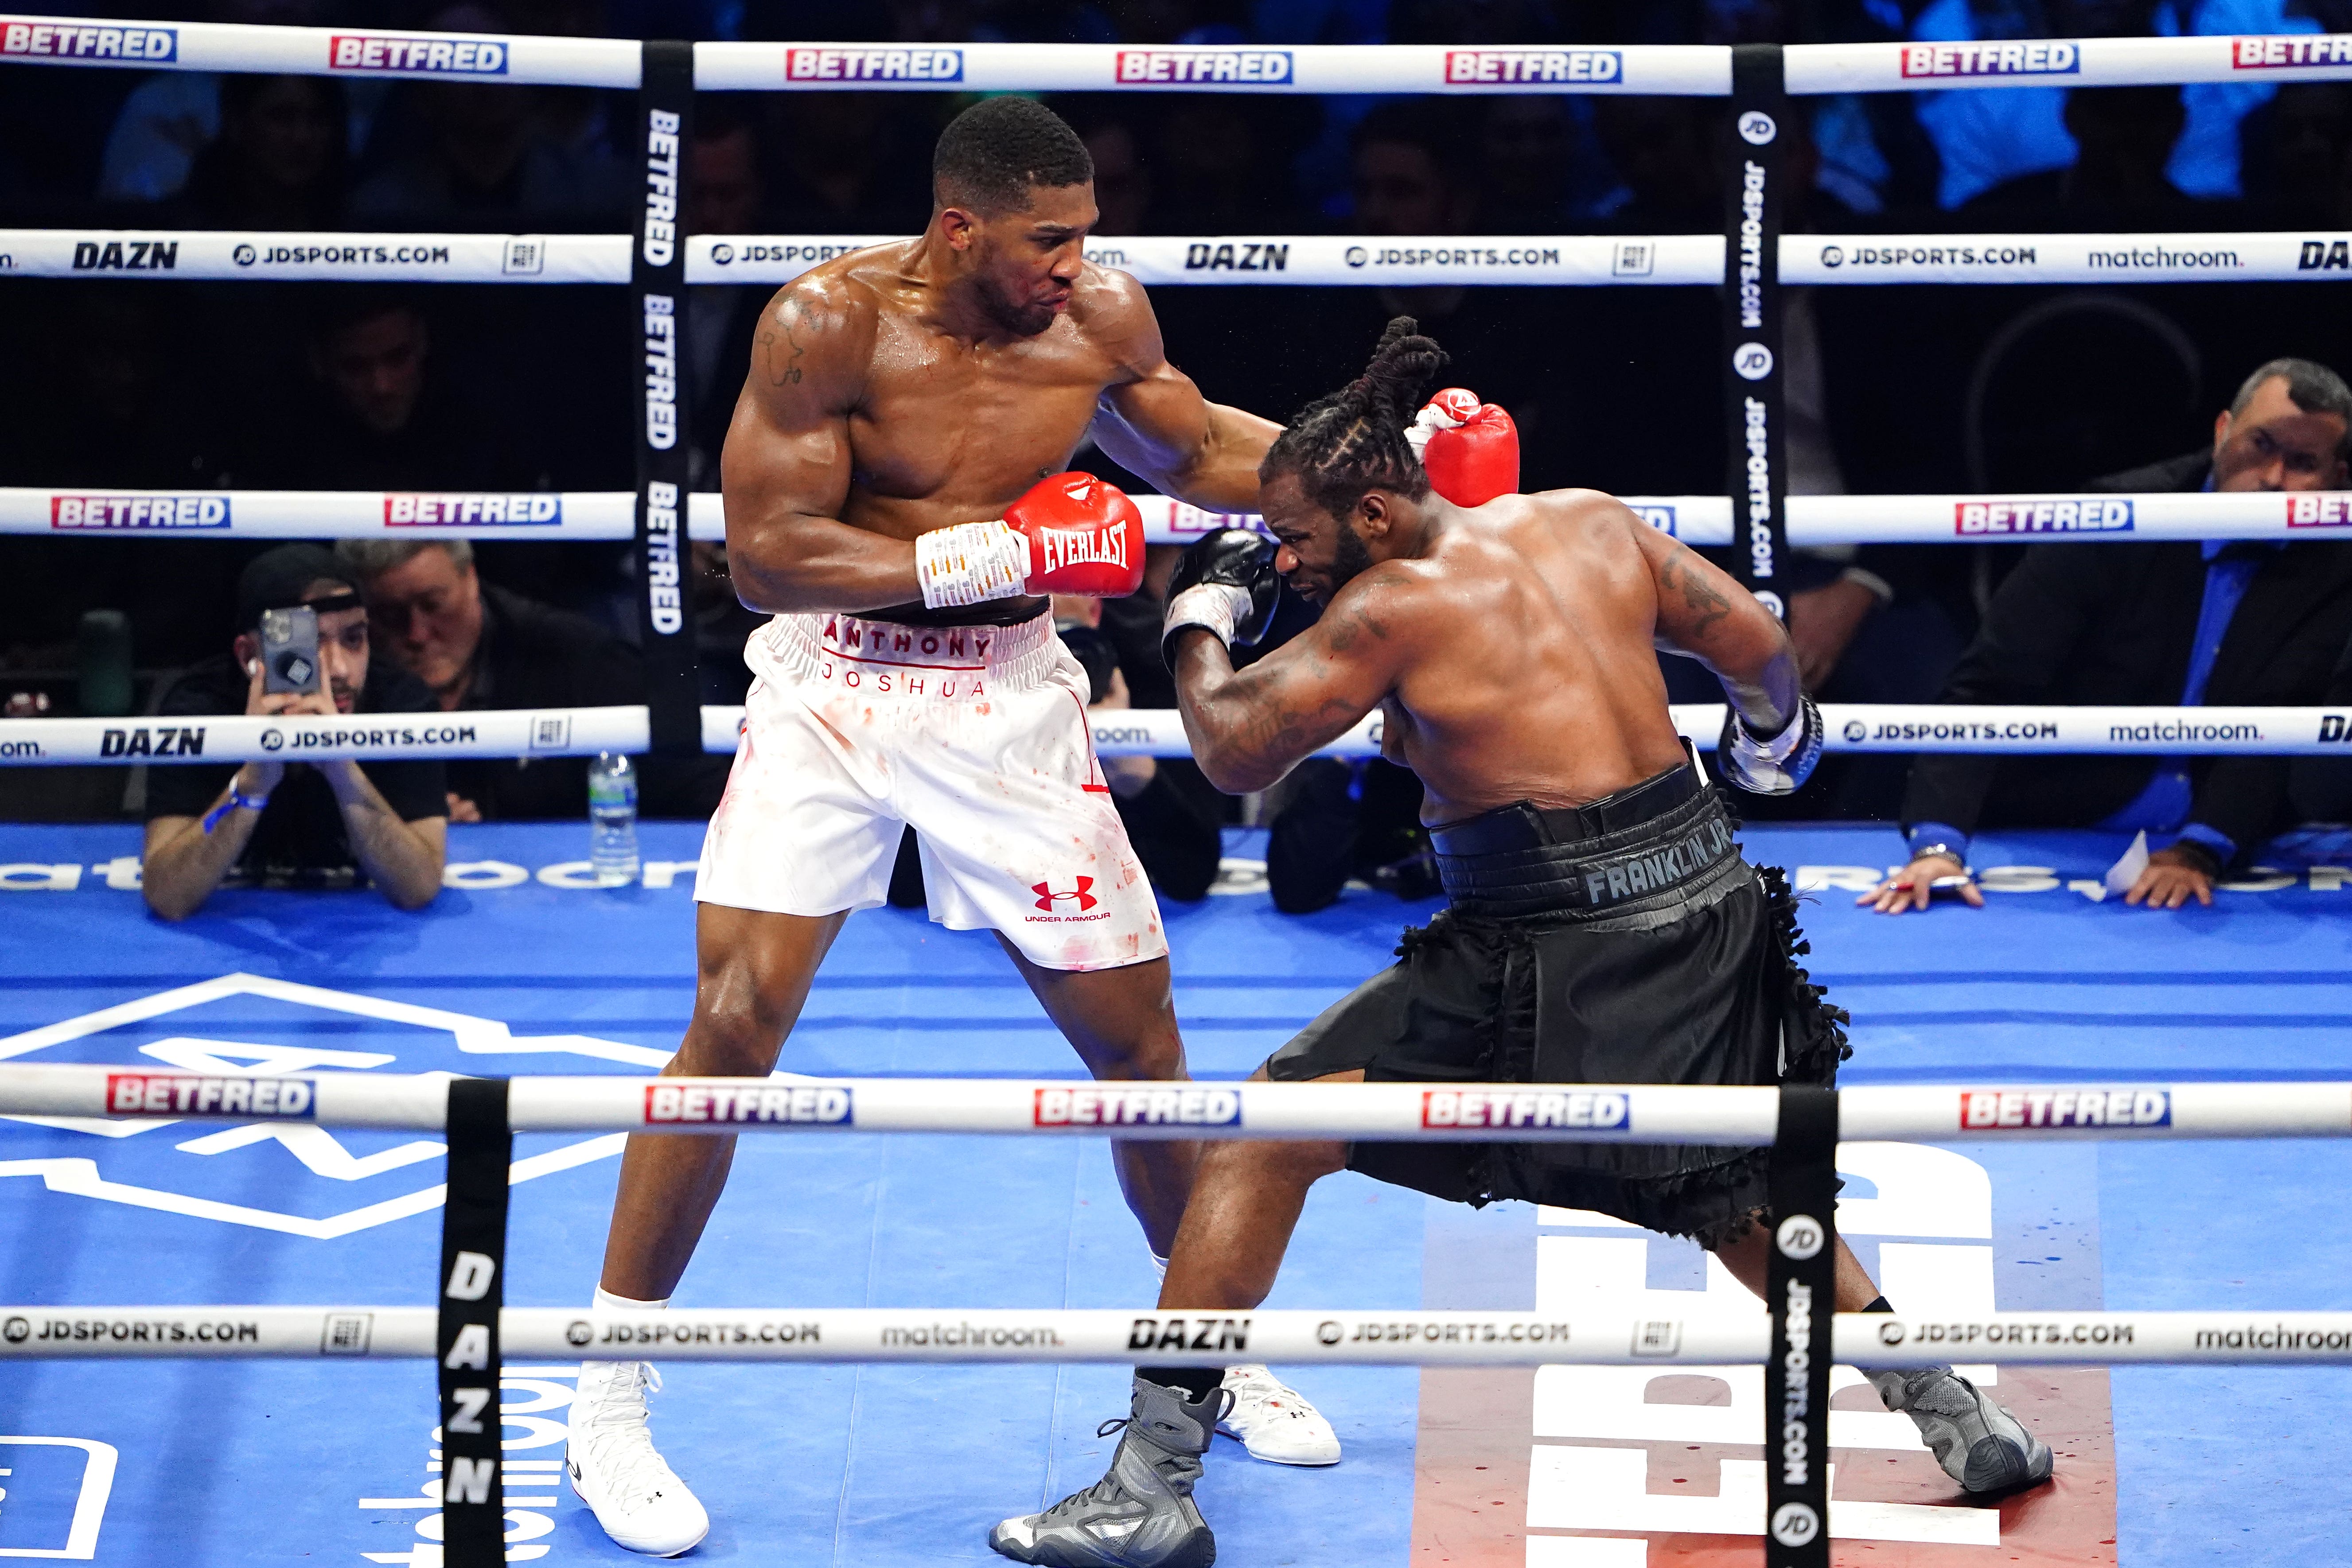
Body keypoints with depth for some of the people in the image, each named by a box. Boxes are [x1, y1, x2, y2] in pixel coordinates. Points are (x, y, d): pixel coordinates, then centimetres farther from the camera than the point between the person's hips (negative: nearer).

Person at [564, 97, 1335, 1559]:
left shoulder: (1103, 316, -4)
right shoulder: (832, 322, -17)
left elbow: (1196, 449, 15)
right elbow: (767, 553, -20)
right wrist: (1000, 554, -24)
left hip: (1011, 699, 4)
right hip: (837, 686, -4)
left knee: (1136, 1029, 7)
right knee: (737, 1020, -14)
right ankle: (608, 1406, -3)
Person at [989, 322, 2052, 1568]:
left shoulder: (1400, 602, -10)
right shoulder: (1593, 523, 8)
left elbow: (1235, 754, -7)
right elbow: (1756, 646, 16)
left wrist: (1200, 616, 12)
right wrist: (1773, 732, 38)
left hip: (1556, 954, -7)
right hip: (1702, 906, 7)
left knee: (1266, 1140, -1)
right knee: (1727, 1191, 30)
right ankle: (1957, 1420, 33)